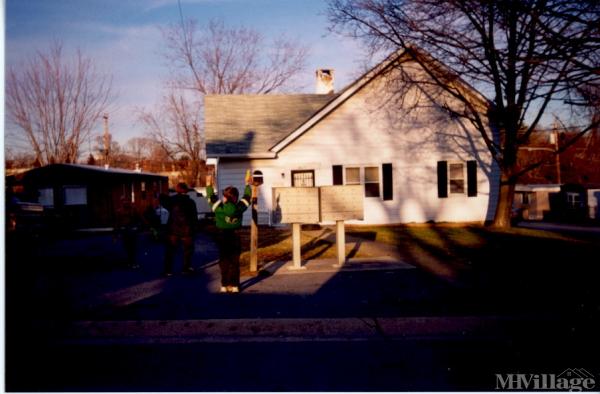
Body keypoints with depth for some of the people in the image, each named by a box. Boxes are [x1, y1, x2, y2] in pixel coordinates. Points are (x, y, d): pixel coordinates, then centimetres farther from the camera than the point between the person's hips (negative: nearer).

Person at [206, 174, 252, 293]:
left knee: (224, 262, 9)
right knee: (234, 262, 9)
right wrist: (247, 185, 22)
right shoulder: (239, 208, -9)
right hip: (235, 237, 1)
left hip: (222, 237, -1)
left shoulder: (219, 208, -13)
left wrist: (209, 185, 17)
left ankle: (225, 285, 10)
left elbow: (211, 197, 3)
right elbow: (246, 198, 8)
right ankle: (234, 285, 8)